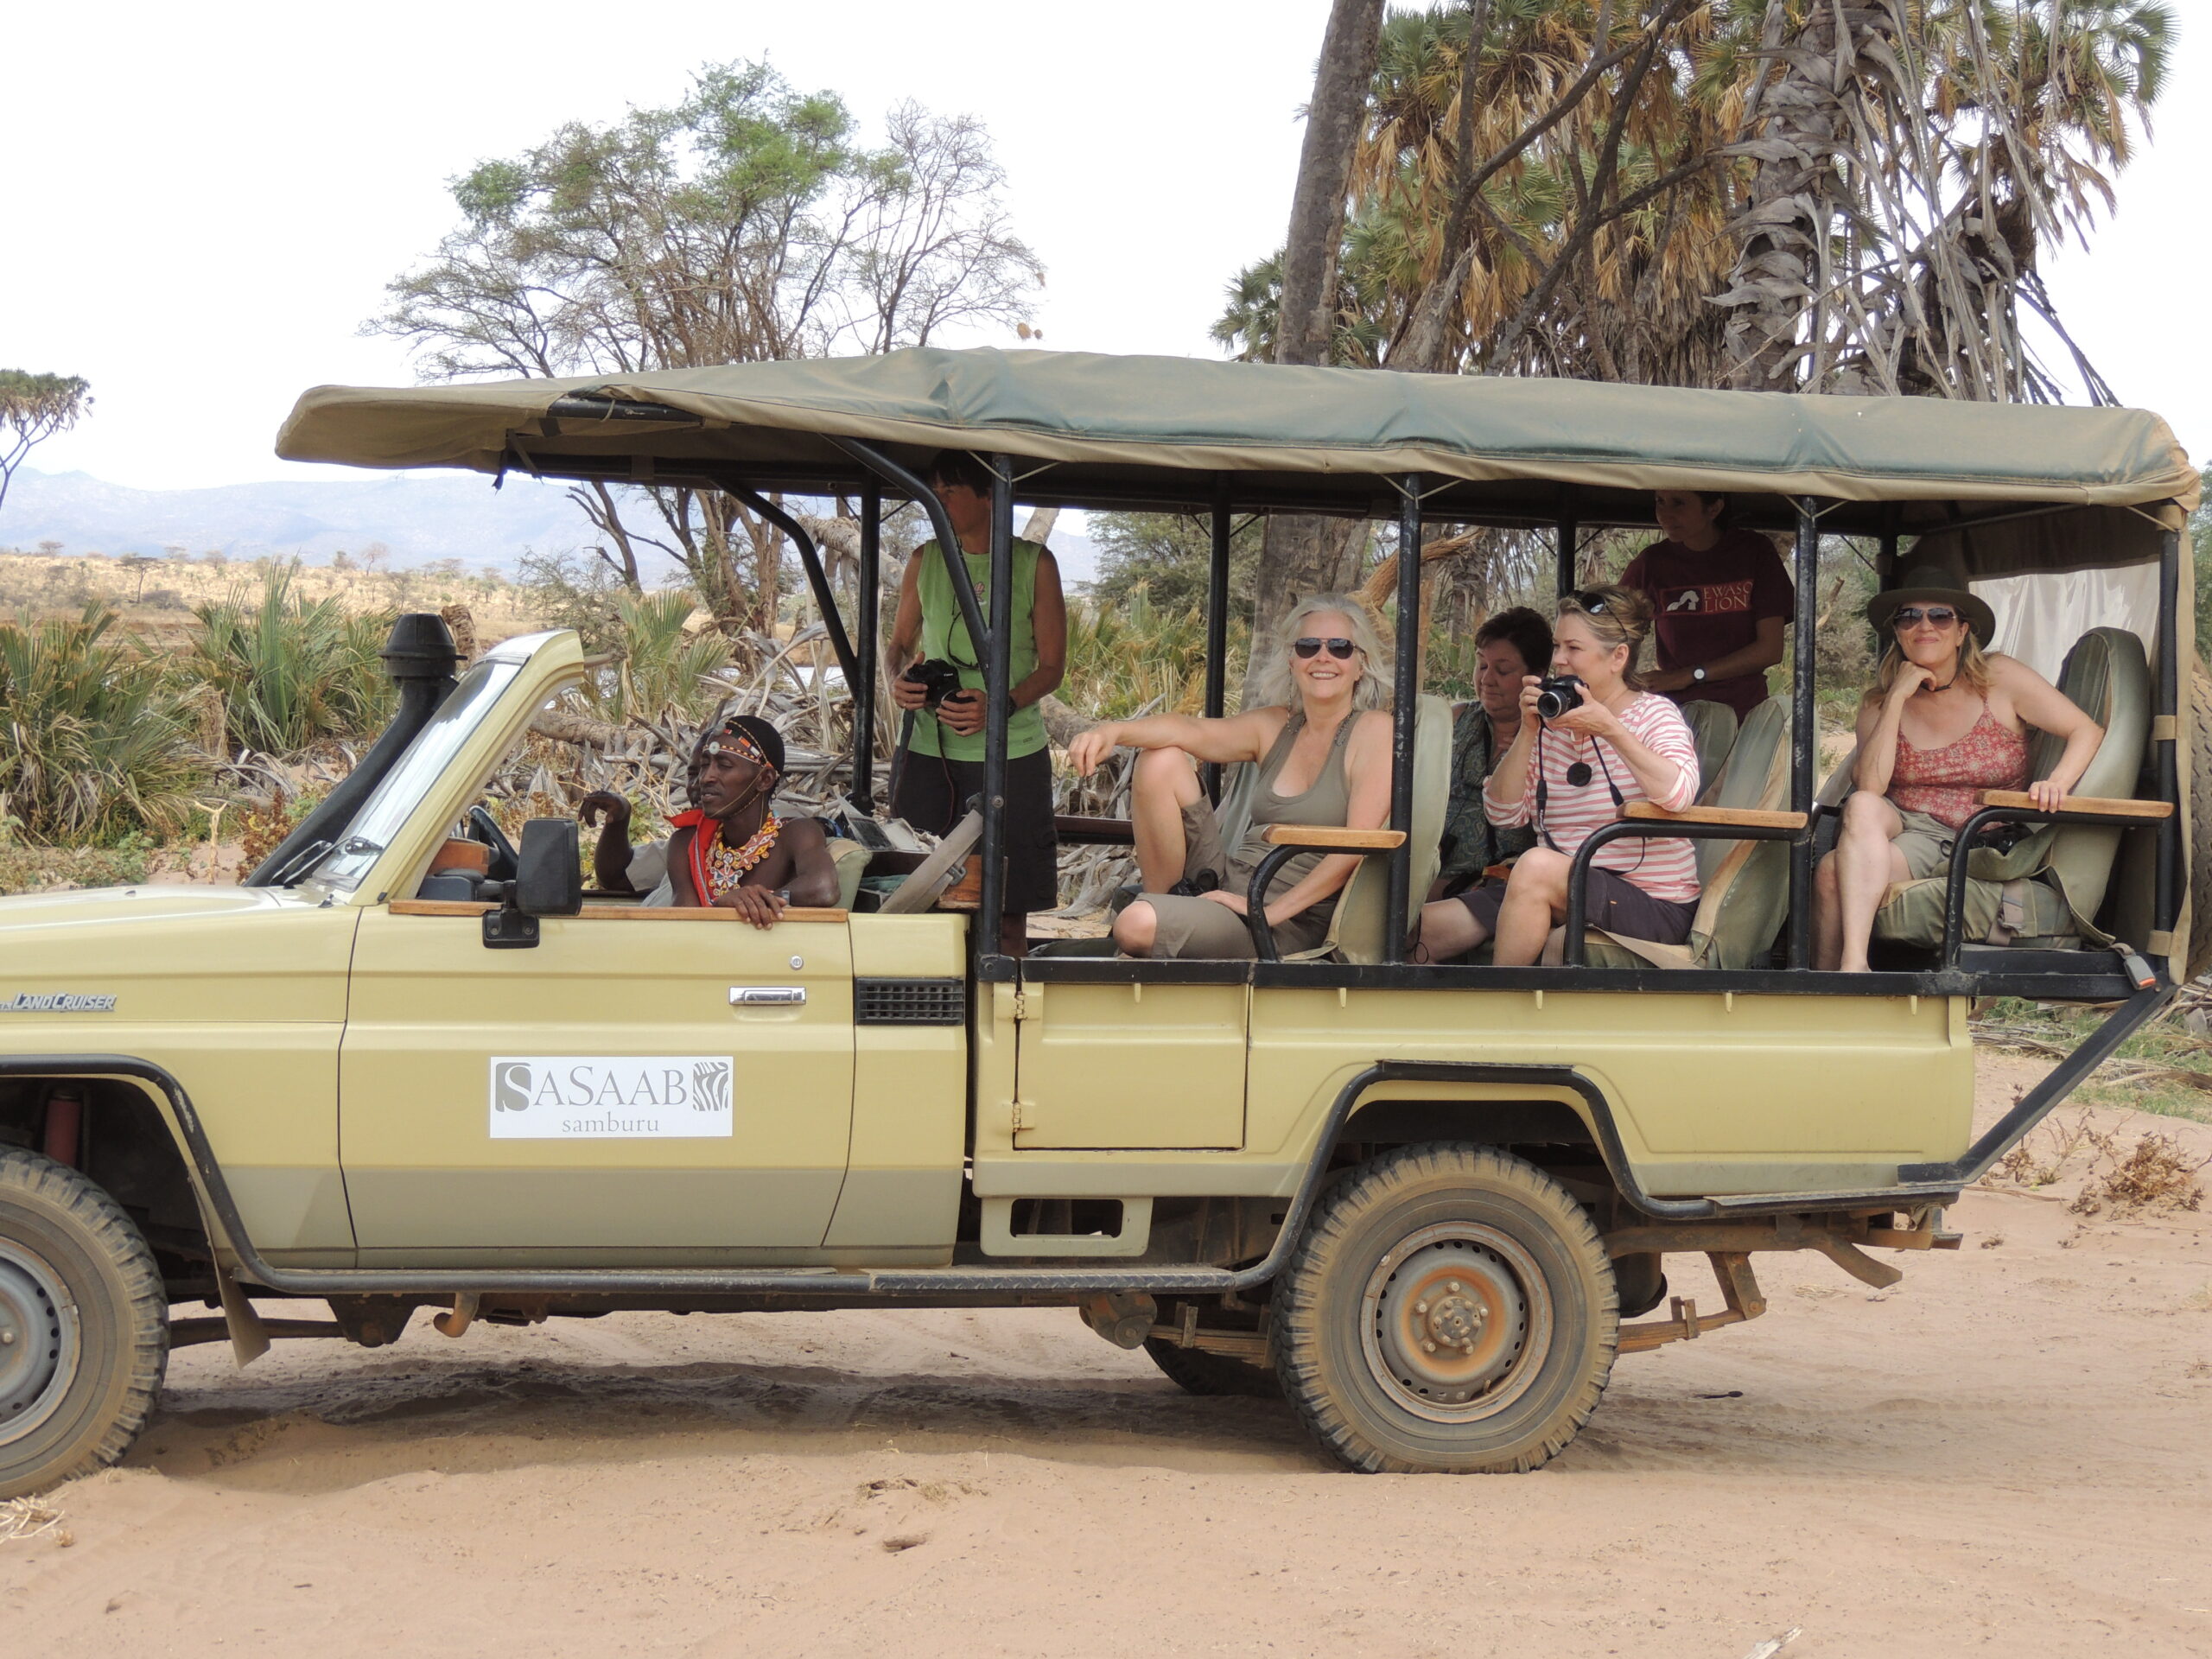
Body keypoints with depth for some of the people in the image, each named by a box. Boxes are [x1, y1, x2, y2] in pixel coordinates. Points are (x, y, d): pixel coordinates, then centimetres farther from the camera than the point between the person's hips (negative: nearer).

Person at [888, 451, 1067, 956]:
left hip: (1012, 751, -2)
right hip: (930, 749, 2)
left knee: (1009, 908, -1)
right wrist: (901, 682, -6)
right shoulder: (924, 562, 10)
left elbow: (1052, 665, 2)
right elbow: (901, 644, 18)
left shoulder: (1034, 564, 2)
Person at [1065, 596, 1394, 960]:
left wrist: (1273, 911, -19)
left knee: (1138, 924, -30)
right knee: (1162, 760, -6)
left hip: (1286, 929, -6)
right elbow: (1195, 731, -5)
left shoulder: (1373, 729, -5)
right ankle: (1167, 900, 1)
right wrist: (1114, 730, -25)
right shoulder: (1274, 725, 13)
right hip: (1224, 882, 6)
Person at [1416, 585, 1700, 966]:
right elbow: (1503, 813, 5)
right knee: (1426, 927, -10)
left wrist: (1609, 729, -27)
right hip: (1558, 895, 6)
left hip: (1651, 907, -5)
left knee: (1538, 865, -34)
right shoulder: (1552, 723, 12)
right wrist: (1527, 732, -5)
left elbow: (1678, 793, -23)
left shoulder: (1652, 715, -2)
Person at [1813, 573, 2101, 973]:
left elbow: (2088, 731, -2)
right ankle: (1852, 967, -39)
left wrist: (2057, 782, -22)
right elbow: (1868, 788, -10)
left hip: (1978, 844, -3)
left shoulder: (1999, 678, 1)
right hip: (1903, 827, 3)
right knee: (1862, 807, -35)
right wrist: (1896, 700, -12)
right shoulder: (1879, 702, 7)